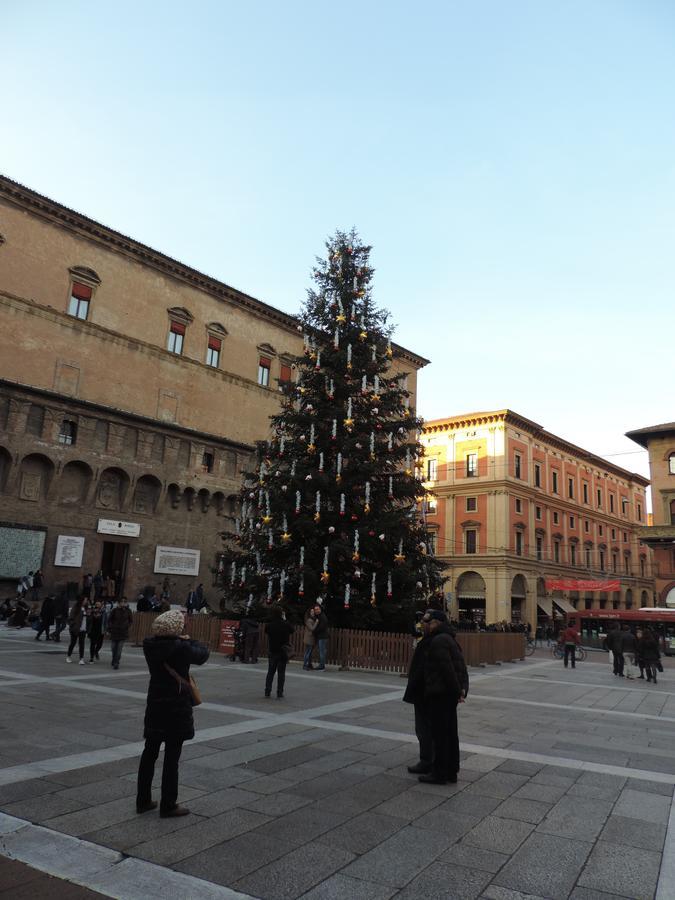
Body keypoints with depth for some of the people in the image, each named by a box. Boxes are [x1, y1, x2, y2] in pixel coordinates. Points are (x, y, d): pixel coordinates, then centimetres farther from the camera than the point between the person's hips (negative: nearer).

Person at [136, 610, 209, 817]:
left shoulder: (150, 646, -4)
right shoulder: (181, 648, -22)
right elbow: (202, 654, -8)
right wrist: (189, 640, 7)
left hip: (155, 706, 6)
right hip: (177, 709, -6)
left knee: (149, 753, 18)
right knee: (172, 757, 5)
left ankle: (143, 800, 30)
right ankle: (168, 806, 14)